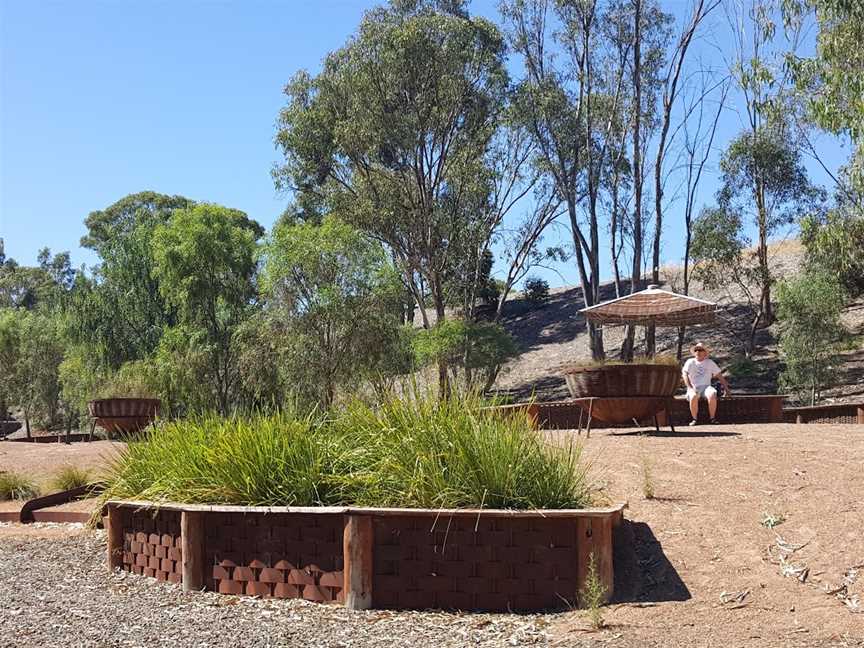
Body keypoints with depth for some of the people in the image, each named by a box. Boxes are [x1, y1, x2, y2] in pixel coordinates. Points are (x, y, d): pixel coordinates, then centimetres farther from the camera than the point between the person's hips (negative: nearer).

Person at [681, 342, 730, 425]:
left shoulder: (710, 362, 15)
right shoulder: (690, 362, 10)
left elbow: (719, 375, 18)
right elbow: (685, 375, -2)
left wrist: (726, 388, 12)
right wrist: (690, 387, -16)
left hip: (706, 386, 1)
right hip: (694, 388, -1)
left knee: (712, 395, -34)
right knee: (693, 397, -37)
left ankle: (712, 418, -21)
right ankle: (694, 419, -23)